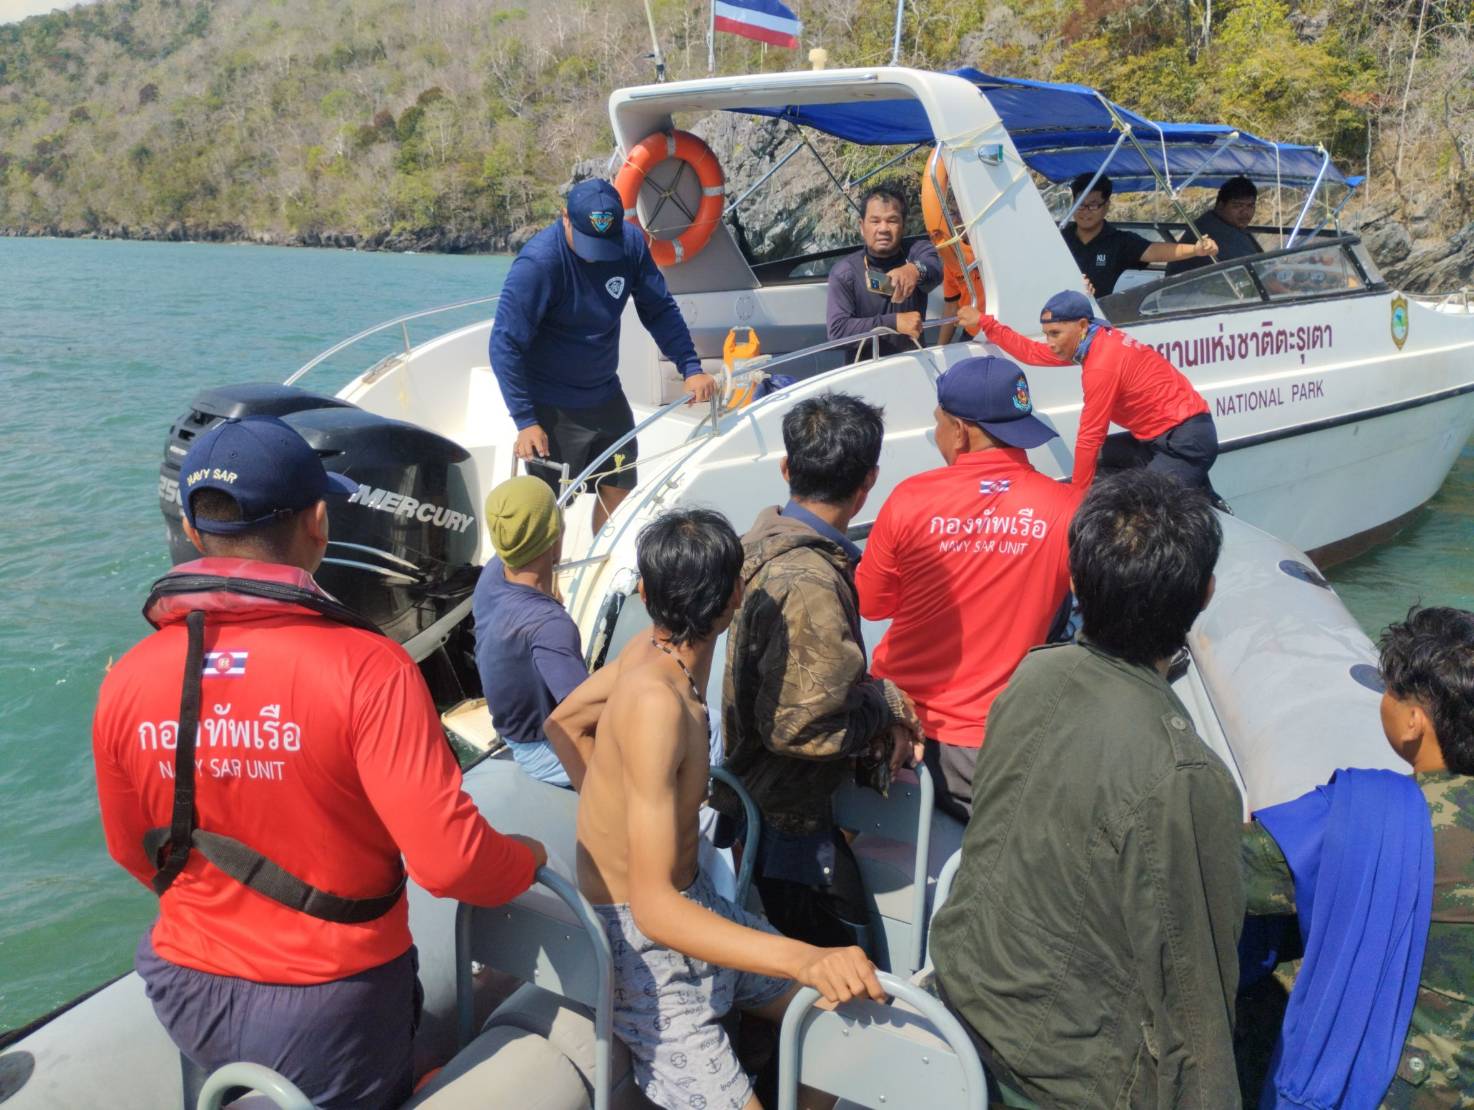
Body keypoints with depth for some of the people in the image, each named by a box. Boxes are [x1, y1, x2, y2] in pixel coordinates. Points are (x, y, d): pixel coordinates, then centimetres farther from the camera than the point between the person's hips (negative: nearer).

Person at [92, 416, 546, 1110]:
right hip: (331, 1002, -4)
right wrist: (527, 860, -6)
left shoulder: (126, 683, -11)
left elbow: (136, 854, 5)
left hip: (191, 993, 4)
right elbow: (448, 860, -28)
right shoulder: (365, 669, -26)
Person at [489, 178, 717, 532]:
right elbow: (505, 345, -22)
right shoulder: (537, 263, -25)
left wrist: (691, 367, -9)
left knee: (618, 490, 16)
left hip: (606, 395, 6)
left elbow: (660, 310, 1)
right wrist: (525, 421, -25)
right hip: (553, 408, -6)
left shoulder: (630, 242, -10)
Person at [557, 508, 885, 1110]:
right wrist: (804, 959, -42)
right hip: (644, 942, -8)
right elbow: (654, 907, -34)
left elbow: (564, 723, 14)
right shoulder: (656, 703, -31)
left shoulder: (647, 650, -6)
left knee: (829, 1017, 10)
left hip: (693, 904, 9)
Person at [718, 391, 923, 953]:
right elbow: (798, 725, -29)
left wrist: (874, 700, -5)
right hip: (788, 822, -9)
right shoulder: (809, 584, -30)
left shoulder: (769, 535, 0)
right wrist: (884, 703, -14)